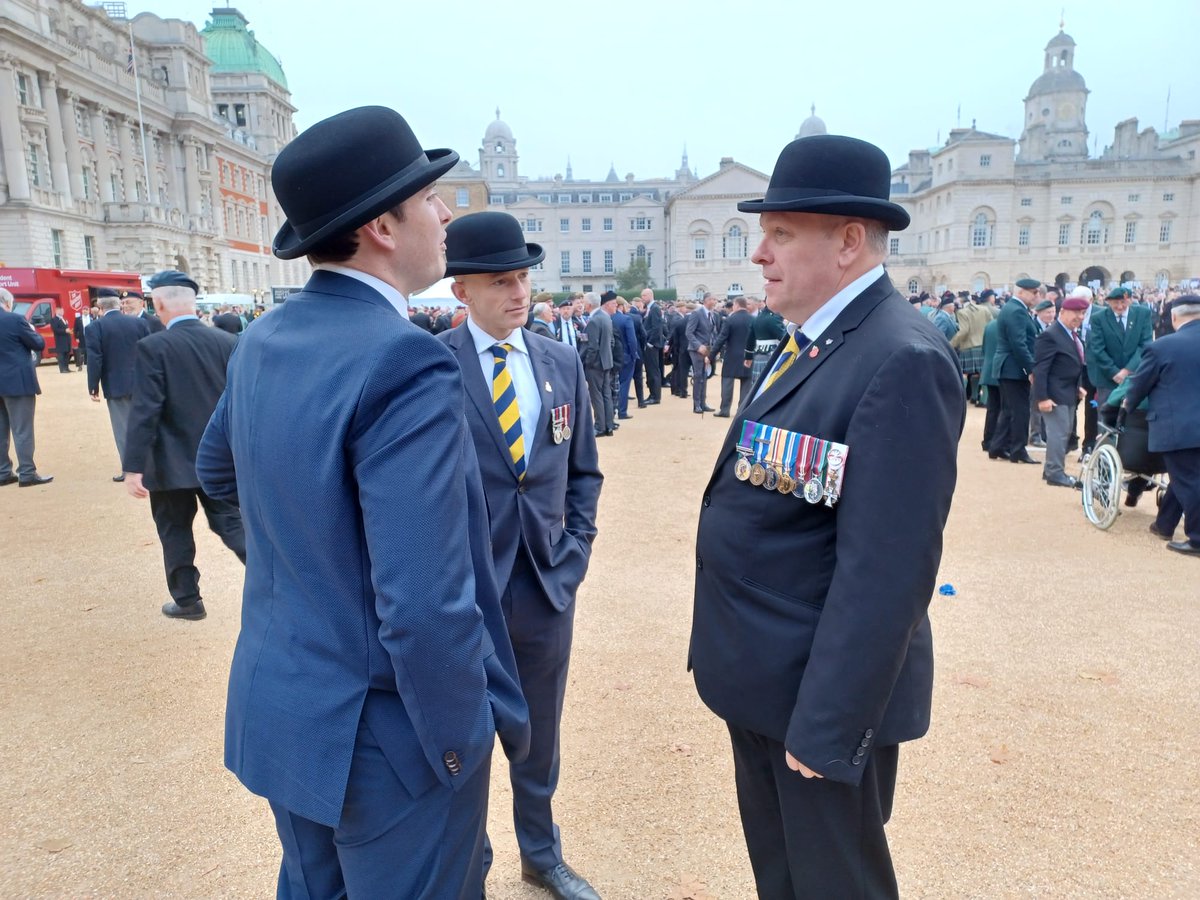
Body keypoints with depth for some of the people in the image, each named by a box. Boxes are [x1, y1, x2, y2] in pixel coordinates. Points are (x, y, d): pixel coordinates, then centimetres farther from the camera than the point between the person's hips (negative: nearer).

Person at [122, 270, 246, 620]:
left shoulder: (153, 347, -13)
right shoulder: (227, 342, -1)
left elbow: (144, 411, -17)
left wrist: (133, 467, -14)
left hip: (174, 462, -3)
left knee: (175, 529, 14)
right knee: (230, 523, 12)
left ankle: (187, 599, 25)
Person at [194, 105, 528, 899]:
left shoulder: (263, 341, -1)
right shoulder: (407, 364, -28)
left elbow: (218, 472, 17)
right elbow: (425, 607, -30)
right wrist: (462, 736, -15)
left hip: (277, 706, 8)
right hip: (384, 732, -8)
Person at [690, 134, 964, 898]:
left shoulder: (903, 360, -23)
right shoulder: (807, 342, 7)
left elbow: (886, 567, -26)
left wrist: (828, 723, -21)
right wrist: (730, 653, 14)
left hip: (818, 691, -8)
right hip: (762, 675, 8)